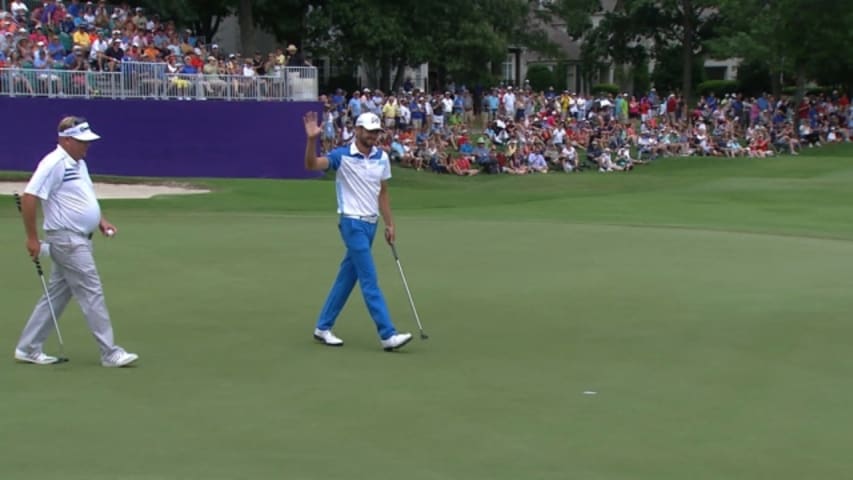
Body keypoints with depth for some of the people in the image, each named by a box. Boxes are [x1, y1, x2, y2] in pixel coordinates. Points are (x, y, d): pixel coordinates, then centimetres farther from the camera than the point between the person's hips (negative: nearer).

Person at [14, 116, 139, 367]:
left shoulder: (79, 163, 13)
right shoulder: (54, 164, -16)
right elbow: (28, 198, -19)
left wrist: (101, 220, 10)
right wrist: (32, 238, -17)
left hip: (80, 239, 10)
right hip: (67, 239, -10)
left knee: (56, 295, 13)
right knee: (92, 293, -7)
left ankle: (28, 348, 19)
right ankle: (110, 353, -3)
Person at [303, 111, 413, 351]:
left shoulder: (382, 158, 7)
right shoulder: (342, 155, -10)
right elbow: (311, 164, -23)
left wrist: (389, 224, 11)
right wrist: (312, 140, -38)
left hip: (371, 223, 7)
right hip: (353, 223, -7)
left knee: (347, 277, 12)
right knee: (370, 281, -9)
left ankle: (323, 327, 22)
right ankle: (388, 335, -10)